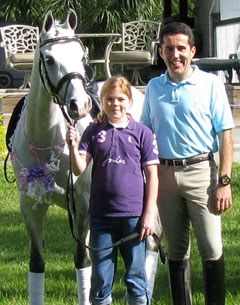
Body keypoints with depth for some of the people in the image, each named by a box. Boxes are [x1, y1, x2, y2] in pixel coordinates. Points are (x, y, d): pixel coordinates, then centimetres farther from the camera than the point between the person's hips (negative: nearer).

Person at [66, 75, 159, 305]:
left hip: (133, 214, -2)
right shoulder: (93, 132, 3)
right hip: (101, 215, 2)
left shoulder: (142, 133, -2)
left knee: (135, 276, 6)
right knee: (101, 277, 9)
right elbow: (79, 169, -4)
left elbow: (152, 175, -1)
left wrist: (149, 214, -5)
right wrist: (73, 147, -23)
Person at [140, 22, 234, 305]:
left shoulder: (210, 84, -2)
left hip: (200, 172, -4)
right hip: (164, 173, 4)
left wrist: (224, 182, -11)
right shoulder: (154, 88, 9)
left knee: (212, 248, -7)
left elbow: (225, 135, -4)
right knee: (175, 250, 11)